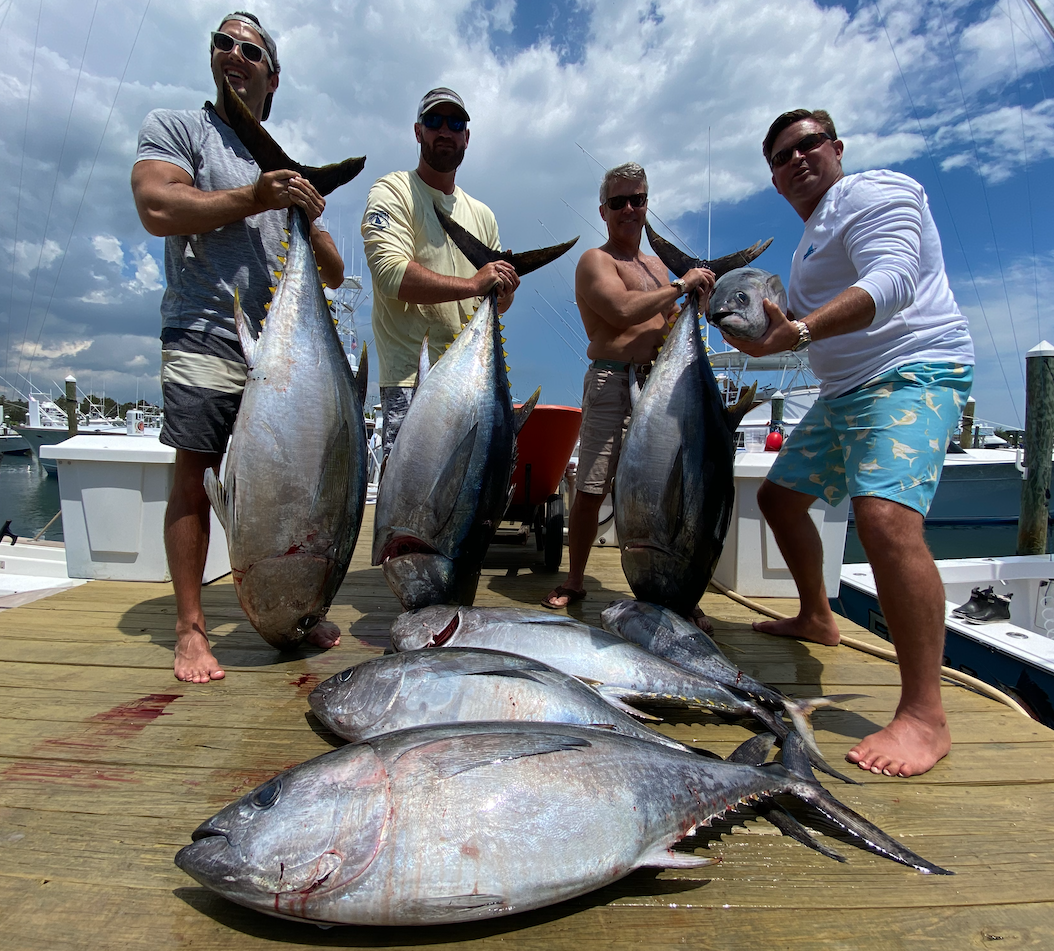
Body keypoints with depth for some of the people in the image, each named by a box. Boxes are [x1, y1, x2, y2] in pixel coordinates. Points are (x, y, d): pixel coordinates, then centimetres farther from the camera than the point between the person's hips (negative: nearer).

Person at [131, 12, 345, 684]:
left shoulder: (291, 171, 24)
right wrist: (253, 198, -9)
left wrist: (308, 219, 0)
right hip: (206, 335, -4)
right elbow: (157, 208, -8)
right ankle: (191, 629, 2)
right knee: (196, 478, -6)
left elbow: (335, 275, 18)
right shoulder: (174, 126, 12)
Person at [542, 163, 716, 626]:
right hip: (612, 383, -5)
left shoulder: (657, 265, 24)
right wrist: (679, 286, -7)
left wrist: (698, 303, 7)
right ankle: (574, 582, 14)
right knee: (590, 490, -3)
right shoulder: (595, 261, 1)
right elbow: (624, 310, -18)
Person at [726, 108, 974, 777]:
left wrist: (800, 330, -37)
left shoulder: (873, 192, -5)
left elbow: (891, 280, -24)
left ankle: (925, 715, -23)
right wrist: (764, 330, 11)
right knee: (780, 494, 14)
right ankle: (816, 619, 31)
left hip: (913, 374, -10)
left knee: (885, 515, -30)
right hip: (844, 393, 10)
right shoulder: (811, 236, 24)